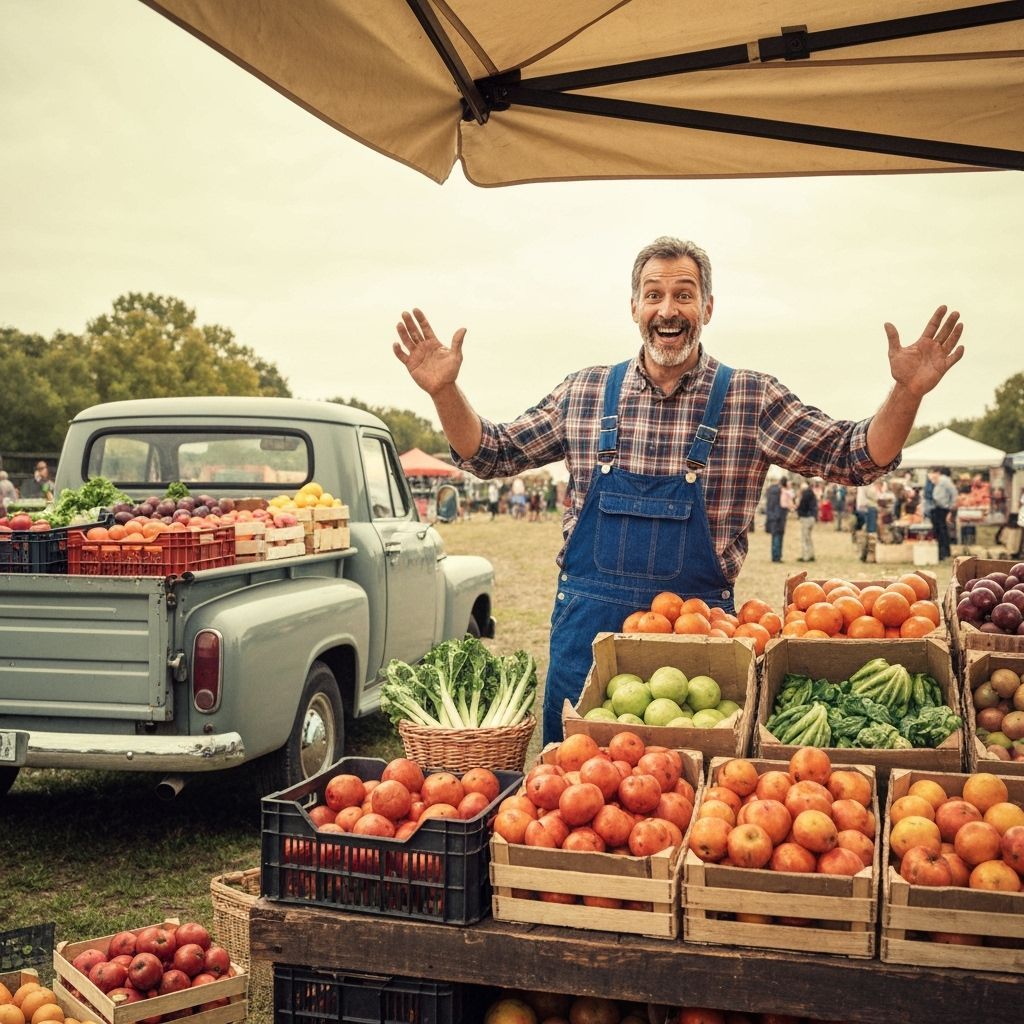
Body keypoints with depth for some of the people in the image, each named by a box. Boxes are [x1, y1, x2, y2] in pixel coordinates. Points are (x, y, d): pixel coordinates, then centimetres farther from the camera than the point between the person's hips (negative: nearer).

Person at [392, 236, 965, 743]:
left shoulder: (752, 399, -1)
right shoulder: (585, 393, 4)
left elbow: (856, 457, -1)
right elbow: (493, 454, 10)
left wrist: (906, 394, -17)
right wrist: (446, 391, -4)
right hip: (588, 624, 2)